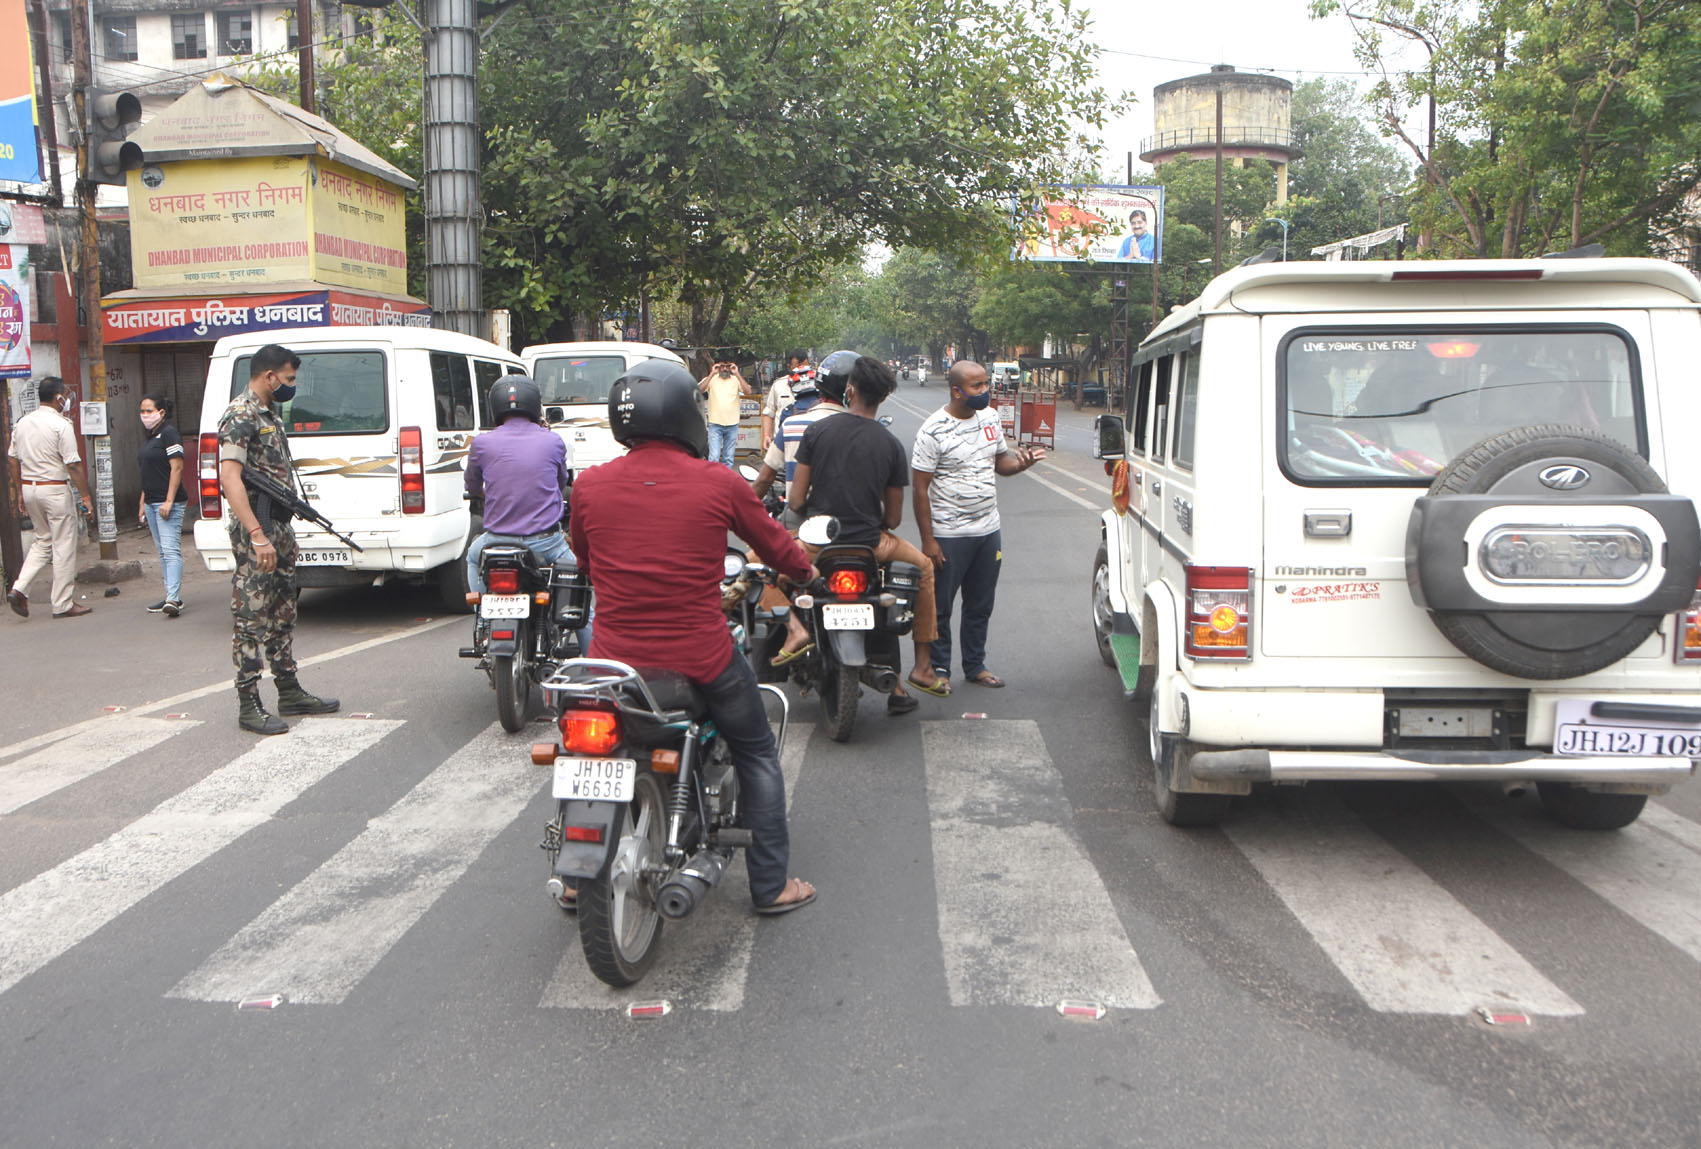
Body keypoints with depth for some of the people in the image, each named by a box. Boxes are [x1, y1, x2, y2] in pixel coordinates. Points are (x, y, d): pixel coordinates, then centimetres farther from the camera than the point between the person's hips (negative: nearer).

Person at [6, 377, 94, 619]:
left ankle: (19, 589, 5)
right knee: (63, 546, 1)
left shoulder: (22, 423, 9)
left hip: (29, 488, 7)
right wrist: (85, 495, -11)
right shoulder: (61, 425, -14)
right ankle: (63, 604, 6)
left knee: (43, 541, 20)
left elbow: (13, 460, 12)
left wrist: (19, 492, 18)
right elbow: (73, 465, -17)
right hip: (56, 489, -7)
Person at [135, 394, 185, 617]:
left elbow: (177, 468, -16)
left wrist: (169, 501, -21)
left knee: (171, 550, -15)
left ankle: (173, 599, -22)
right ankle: (172, 597, 12)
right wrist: (142, 503, 21)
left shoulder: (169, 434, -8)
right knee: (163, 552, 9)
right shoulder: (149, 438, 20)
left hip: (168, 503, -10)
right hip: (151, 503, 10)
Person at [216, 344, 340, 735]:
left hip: (280, 527, 10)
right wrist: (257, 535, -30)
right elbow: (229, 478, -25)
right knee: (251, 618, -4)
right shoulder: (240, 417, -15)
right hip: (255, 531, -10)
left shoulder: (270, 414, 16)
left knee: (282, 615, 15)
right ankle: (249, 705, 2)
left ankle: (290, 692, 24)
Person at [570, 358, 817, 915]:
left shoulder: (590, 484, -4)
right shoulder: (719, 482, -9)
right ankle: (771, 885, 25)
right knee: (757, 754, 20)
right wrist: (806, 570, 29)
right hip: (701, 656, -2)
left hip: (613, 655, 3)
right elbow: (773, 542, 6)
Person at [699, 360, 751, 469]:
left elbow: (748, 391, -10)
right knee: (714, 457, -10)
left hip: (732, 424, 2)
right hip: (715, 424, -2)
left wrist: (737, 374, -14)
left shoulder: (736, 379, 7)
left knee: (729, 458, 9)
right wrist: (712, 373, -16)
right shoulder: (711, 379, 4)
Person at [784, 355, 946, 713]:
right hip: (869, 544, 0)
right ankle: (923, 666, 24)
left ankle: (797, 625, 4)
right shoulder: (891, 445, -2)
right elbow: (894, 518, 3)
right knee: (923, 565, 27)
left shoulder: (817, 431, -4)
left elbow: (796, 500, -4)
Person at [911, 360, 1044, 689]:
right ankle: (938, 668, 20)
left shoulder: (990, 418, 5)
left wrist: (1022, 462, -7)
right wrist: (927, 540, -15)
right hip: (949, 535, -6)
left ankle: (975, 666, 29)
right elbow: (920, 488, -13)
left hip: (989, 530, 6)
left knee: (980, 606, 16)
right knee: (940, 606, 5)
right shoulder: (933, 431, -15)